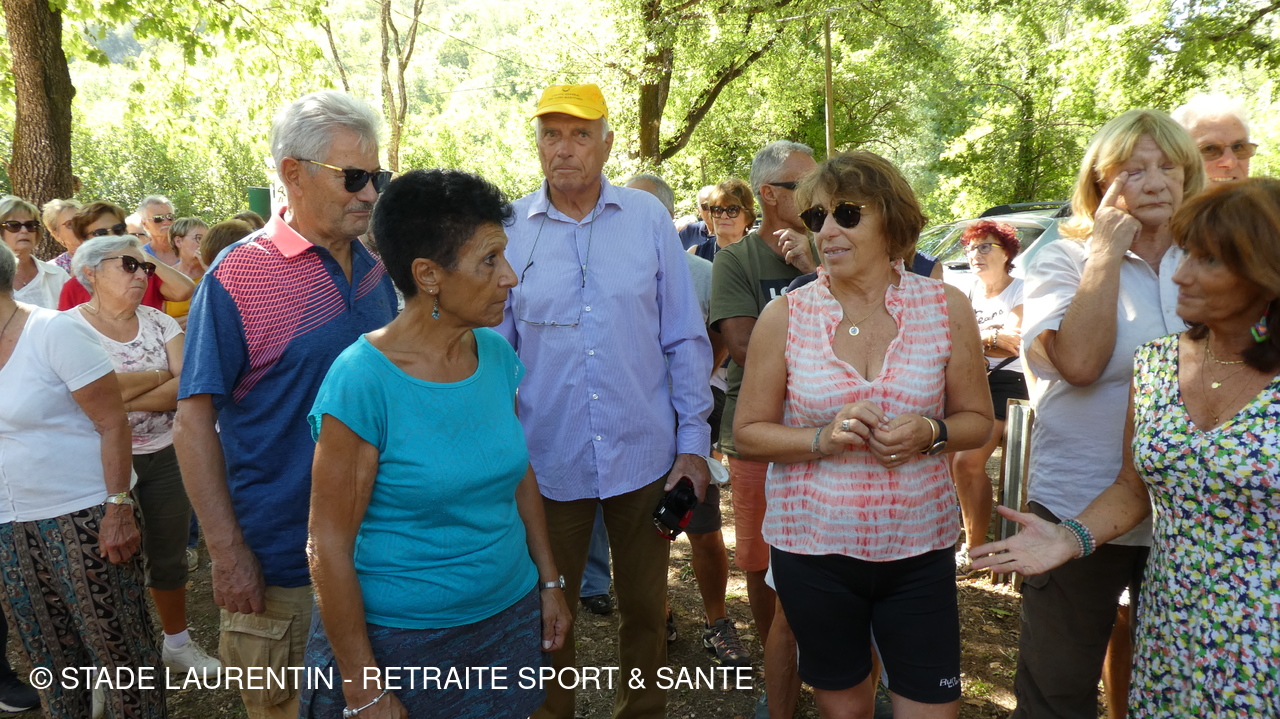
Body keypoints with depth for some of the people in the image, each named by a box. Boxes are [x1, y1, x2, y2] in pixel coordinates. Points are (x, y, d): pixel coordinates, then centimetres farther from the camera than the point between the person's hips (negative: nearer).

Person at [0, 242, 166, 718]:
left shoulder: (55, 332, -13)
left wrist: (118, 510, -18)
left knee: (116, 642, 3)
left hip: (83, 518, -6)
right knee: (49, 651, 16)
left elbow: (112, 423, -14)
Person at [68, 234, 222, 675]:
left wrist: (124, 399, -19)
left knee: (169, 556, 15)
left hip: (166, 457, 4)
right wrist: (160, 376, -11)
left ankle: (178, 642, 34)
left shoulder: (160, 323, 2)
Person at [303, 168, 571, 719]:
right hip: (399, 643, -5)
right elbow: (329, 548, -17)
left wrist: (549, 581, 11)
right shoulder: (362, 379, -20)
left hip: (512, 617, 6)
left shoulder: (497, 354, -3)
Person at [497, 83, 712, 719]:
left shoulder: (648, 218, -2)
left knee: (644, 607, 16)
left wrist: (693, 442, -1)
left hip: (644, 454, 0)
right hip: (548, 459, 0)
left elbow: (685, 339, 2)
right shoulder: (511, 229, -1)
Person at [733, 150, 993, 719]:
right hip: (813, 544, 0)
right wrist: (822, 440, -19)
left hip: (920, 546, 1)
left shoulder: (946, 307, -2)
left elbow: (977, 420, 6)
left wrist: (930, 433, -15)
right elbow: (748, 433, -1)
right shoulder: (785, 316, -5)